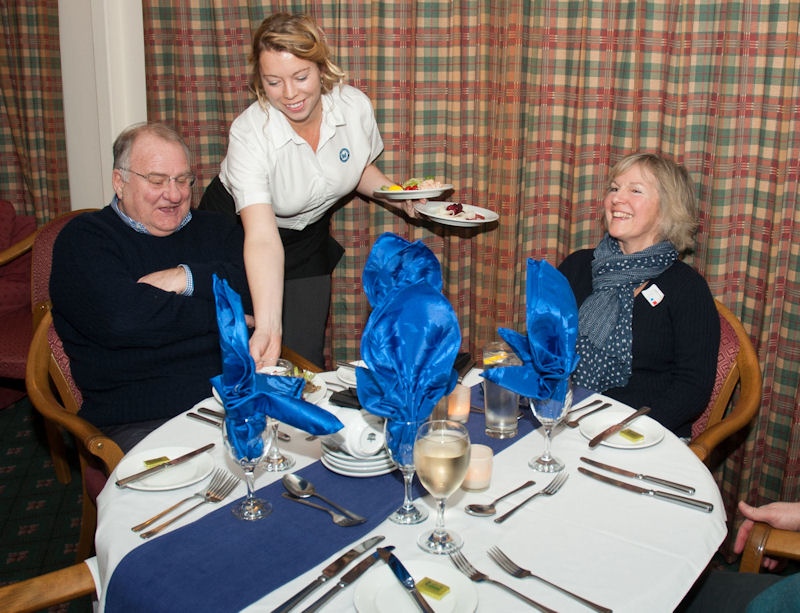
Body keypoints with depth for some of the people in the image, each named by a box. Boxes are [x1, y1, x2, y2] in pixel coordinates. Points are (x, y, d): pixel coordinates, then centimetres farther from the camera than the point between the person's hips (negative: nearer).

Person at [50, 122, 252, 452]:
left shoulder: (215, 228, 19)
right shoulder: (82, 239, 5)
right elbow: (121, 319, -14)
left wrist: (189, 278, -9)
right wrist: (225, 313, -5)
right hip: (138, 421, -4)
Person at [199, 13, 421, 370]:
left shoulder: (355, 106, -18)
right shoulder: (249, 135, -31)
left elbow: (360, 168, 5)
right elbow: (262, 239, -41)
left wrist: (402, 199, -14)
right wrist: (267, 327, -52)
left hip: (309, 236, 3)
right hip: (238, 231, -3)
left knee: (305, 357, 0)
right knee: (253, 365, -1)